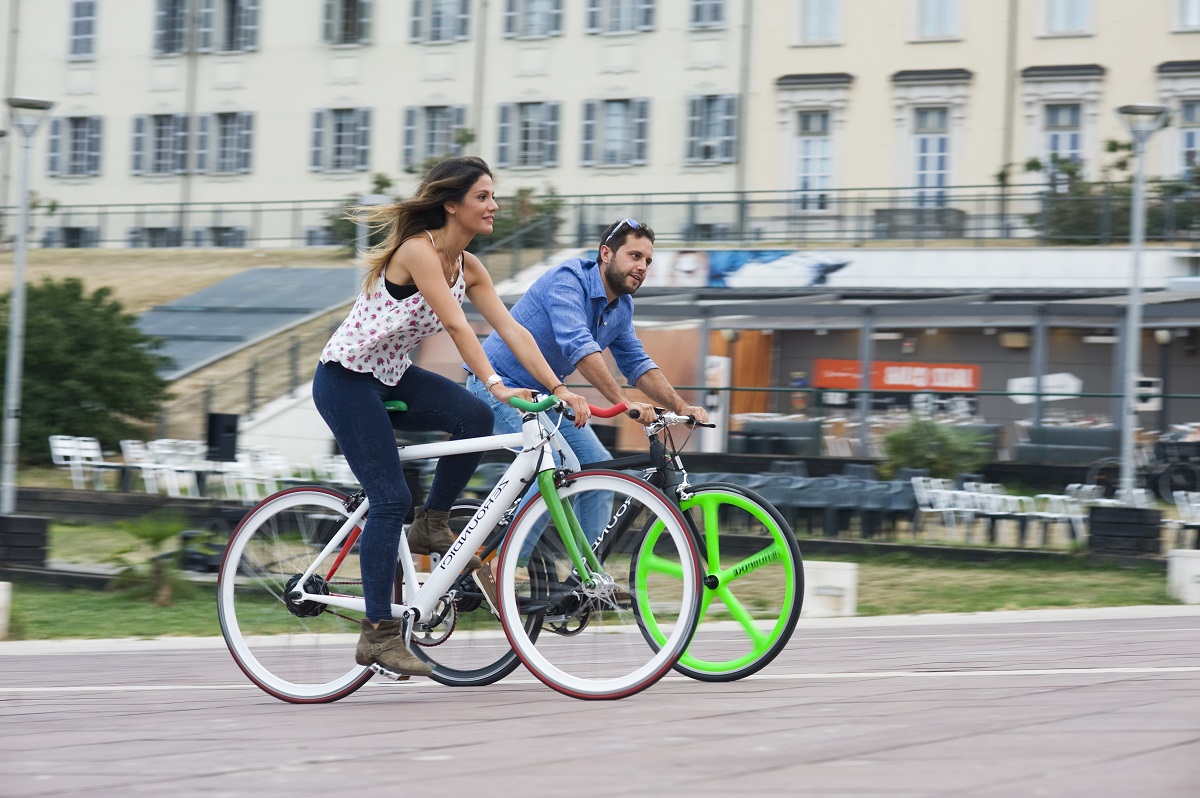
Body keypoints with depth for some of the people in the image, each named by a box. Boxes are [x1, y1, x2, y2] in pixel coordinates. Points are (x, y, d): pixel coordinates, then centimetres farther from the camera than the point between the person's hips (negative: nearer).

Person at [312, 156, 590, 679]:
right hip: (346, 379, -8)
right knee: (391, 499, -14)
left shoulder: (467, 266, 3)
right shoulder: (418, 250, -22)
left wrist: (557, 389, -11)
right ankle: (378, 634, -9)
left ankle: (432, 525, 4)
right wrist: (496, 386, -36)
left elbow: (511, 330, -2)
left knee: (475, 419, -17)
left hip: (390, 377, 8)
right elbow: (457, 326, -30)